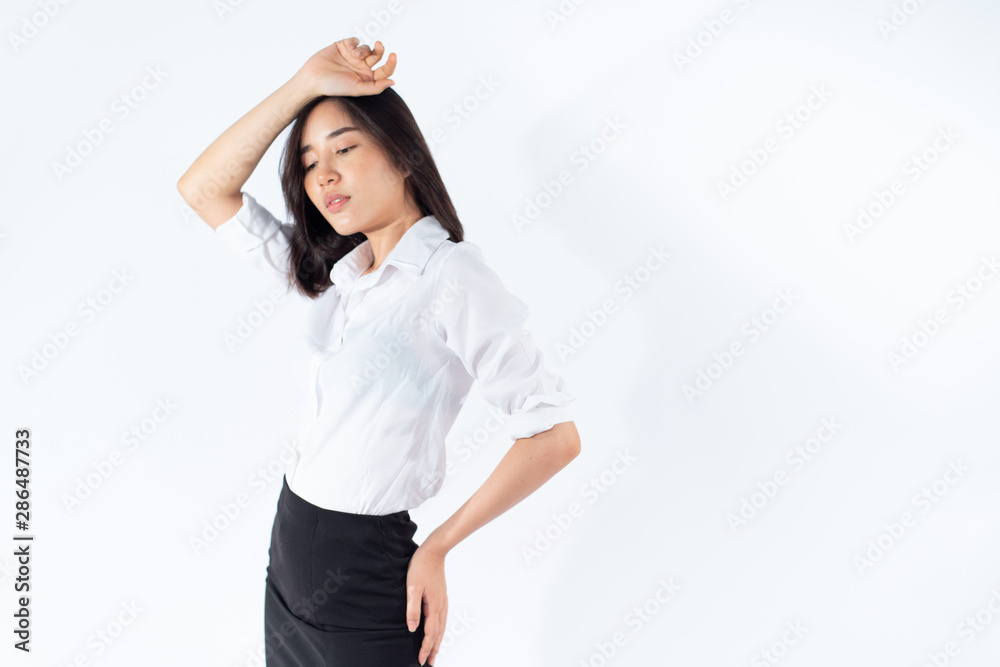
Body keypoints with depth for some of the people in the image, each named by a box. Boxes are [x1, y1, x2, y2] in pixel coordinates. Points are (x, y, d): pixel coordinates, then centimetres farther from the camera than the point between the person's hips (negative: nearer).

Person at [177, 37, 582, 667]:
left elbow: (554, 435, -21)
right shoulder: (337, 274, 6)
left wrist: (436, 548, -13)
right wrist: (306, 84, -6)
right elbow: (203, 189, 4)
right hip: (288, 563, 7)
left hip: (362, 577, -7)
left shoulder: (450, 276, -17)